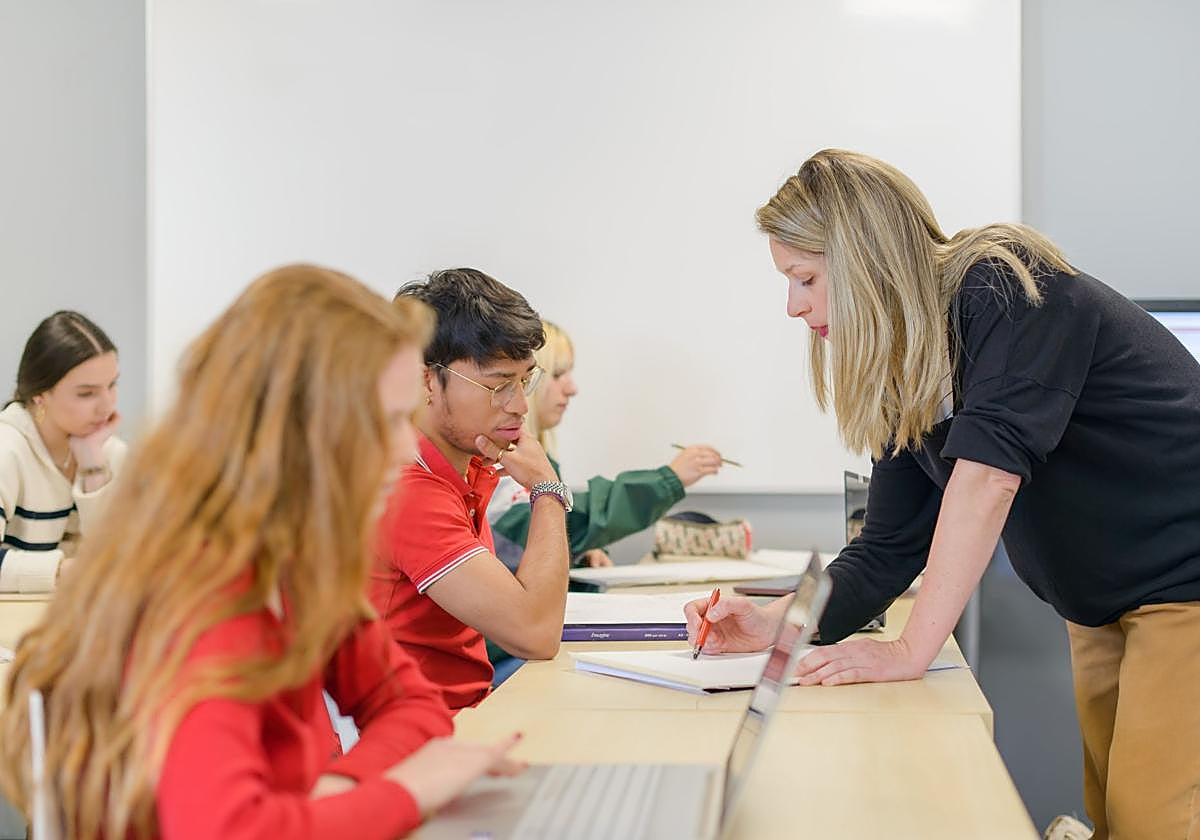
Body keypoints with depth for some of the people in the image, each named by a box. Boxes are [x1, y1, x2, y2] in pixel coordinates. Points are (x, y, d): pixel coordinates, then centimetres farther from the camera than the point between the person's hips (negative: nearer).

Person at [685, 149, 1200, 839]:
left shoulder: (1009, 287, -18)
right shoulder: (904, 383, 5)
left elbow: (988, 470, -29)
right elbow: (889, 549, 6)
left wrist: (912, 651, -30)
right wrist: (773, 623, -9)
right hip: (1104, 613, 8)